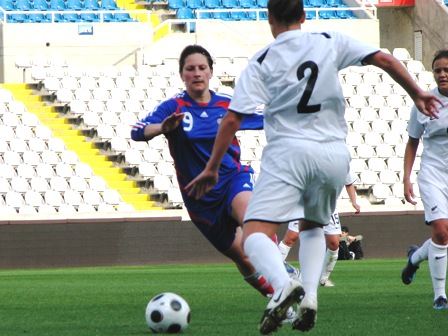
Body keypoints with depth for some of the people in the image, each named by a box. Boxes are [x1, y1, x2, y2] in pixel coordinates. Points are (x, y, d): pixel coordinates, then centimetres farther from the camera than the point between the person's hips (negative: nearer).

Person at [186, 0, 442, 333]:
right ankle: (310, 297, 4)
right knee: (313, 227, 27)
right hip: (334, 154, 4)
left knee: (255, 233, -8)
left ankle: (283, 284, -39)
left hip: (288, 151, -4)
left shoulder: (261, 62, 3)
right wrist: (417, 93, 16)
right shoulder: (331, 42, 9)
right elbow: (385, 60, 3)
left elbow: (232, 119, -2)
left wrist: (212, 168, 4)